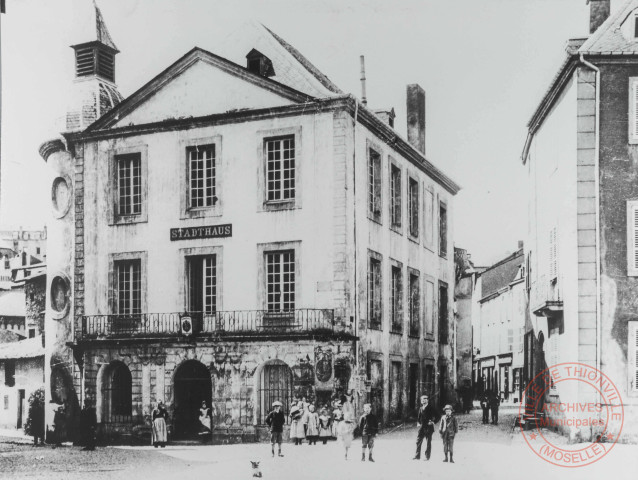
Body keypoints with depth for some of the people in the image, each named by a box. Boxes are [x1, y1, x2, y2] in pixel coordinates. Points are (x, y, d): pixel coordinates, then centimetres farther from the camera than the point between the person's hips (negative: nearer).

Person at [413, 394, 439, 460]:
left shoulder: (431, 408, -3)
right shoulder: (421, 408, 14)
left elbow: (437, 417, -2)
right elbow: (418, 417, 25)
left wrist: (433, 422, -10)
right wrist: (418, 423, 10)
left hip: (428, 428, -5)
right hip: (421, 427, 5)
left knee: (428, 442, 0)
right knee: (418, 441, 1)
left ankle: (427, 457, 5)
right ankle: (417, 456, 5)